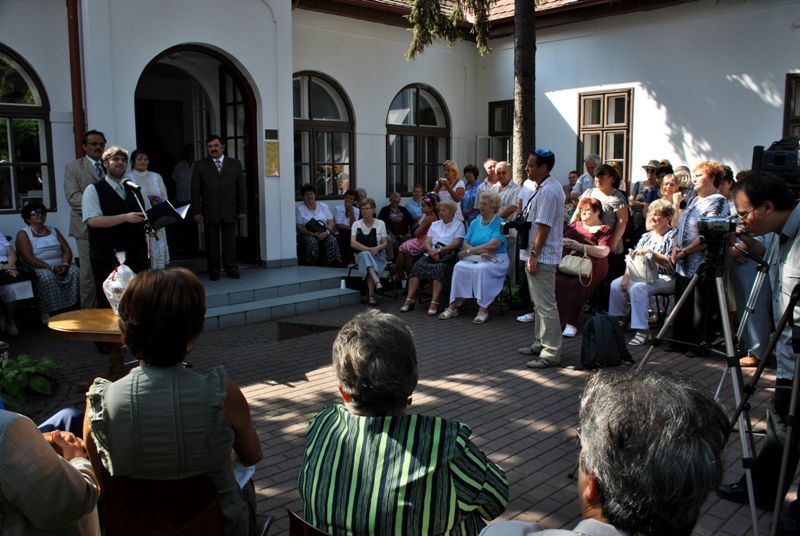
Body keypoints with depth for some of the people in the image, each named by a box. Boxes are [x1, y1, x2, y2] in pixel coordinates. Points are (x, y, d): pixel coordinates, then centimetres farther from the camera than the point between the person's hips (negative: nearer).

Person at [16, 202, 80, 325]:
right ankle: (46, 314, -35)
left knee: (75, 272, -26)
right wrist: (50, 267, -20)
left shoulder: (53, 231, 20)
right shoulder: (23, 234, 4)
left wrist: (65, 264, -12)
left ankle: (73, 308, -28)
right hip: (39, 268, -4)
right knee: (47, 277, -37)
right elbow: (28, 258, -10)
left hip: (60, 266, 4)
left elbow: (67, 249, 10)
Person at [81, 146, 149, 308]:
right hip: (107, 257, -5)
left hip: (136, 254, 5)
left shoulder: (134, 190, 17)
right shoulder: (93, 190, 0)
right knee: (109, 303, 1)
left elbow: (146, 216, 23)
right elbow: (92, 220, -13)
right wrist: (125, 218, -20)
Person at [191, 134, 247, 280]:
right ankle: (213, 271, 12)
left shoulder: (235, 164, 9)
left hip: (230, 211, 1)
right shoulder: (199, 166, 5)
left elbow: (242, 188, 7)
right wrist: (196, 211, -5)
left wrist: (243, 209, 1)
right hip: (210, 212, 0)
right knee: (211, 243, 4)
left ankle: (231, 269, 12)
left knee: (230, 242, 3)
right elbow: (195, 190, 2)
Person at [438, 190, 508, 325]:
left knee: (481, 268, -36)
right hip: (475, 258, 5)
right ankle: (453, 306, -23)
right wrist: (480, 252, -13)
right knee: (459, 266, -23)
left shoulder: (500, 223, -3)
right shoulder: (475, 222, 15)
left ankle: (483, 309, -31)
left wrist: (470, 251, -14)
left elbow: (493, 244, -17)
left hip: (496, 260, -5)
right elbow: (466, 243, 7)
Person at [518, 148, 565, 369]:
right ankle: (541, 343, 30)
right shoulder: (549, 187, 15)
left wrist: (534, 255, -21)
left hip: (542, 256, -11)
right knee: (539, 302, 19)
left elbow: (543, 227, -23)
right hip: (541, 256, 11)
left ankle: (551, 352, 0)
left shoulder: (547, 191, -19)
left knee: (545, 305, -6)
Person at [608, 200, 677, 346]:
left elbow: (671, 263, -18)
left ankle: (643, 332, -32)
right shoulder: (647, 236, 17)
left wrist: (651, 253, -29)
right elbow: (633, 257, 10)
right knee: (616, 284, -12)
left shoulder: (672, 236, -5)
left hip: (666, 279, -8)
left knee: (638, 288, -34)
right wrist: (627, 275, -6)